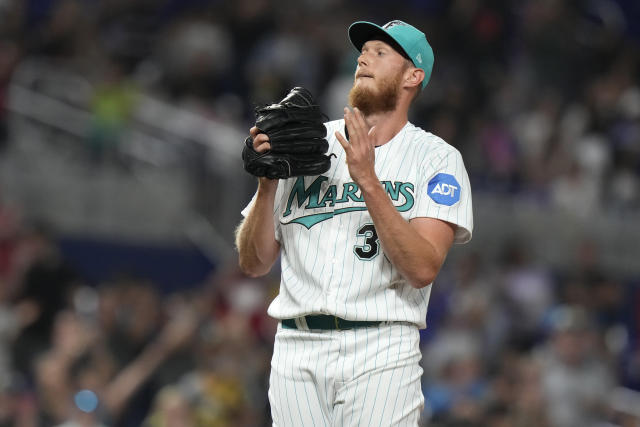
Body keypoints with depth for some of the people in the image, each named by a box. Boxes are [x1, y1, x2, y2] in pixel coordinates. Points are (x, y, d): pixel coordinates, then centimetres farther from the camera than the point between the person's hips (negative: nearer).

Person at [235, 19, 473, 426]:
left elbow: (423, 268, -11)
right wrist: (268, 180, -5)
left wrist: (368, 181, -16)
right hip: (296, 349, 3)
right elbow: (254, 263, 10)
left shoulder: (437, 158, 4)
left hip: (380, 350, -3)